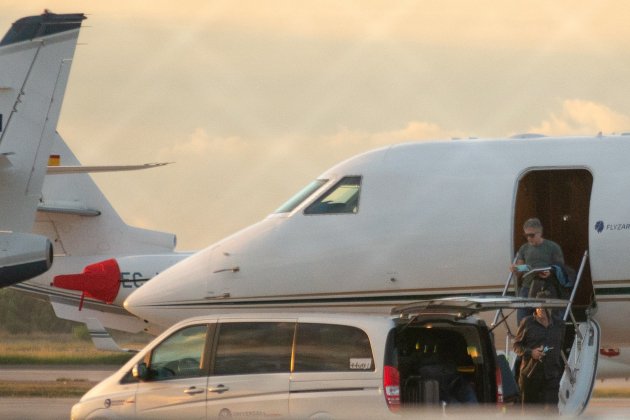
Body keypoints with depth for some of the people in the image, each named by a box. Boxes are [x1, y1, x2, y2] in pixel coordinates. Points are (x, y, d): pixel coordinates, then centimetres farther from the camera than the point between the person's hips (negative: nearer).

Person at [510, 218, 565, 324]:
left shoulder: (553, 247, 3)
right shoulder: (524, 248, 15)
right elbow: (519, 270, 17)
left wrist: (550, 273, -21)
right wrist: (514, 269, -9)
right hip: (527, 287, 4)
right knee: (521, 321, -6)